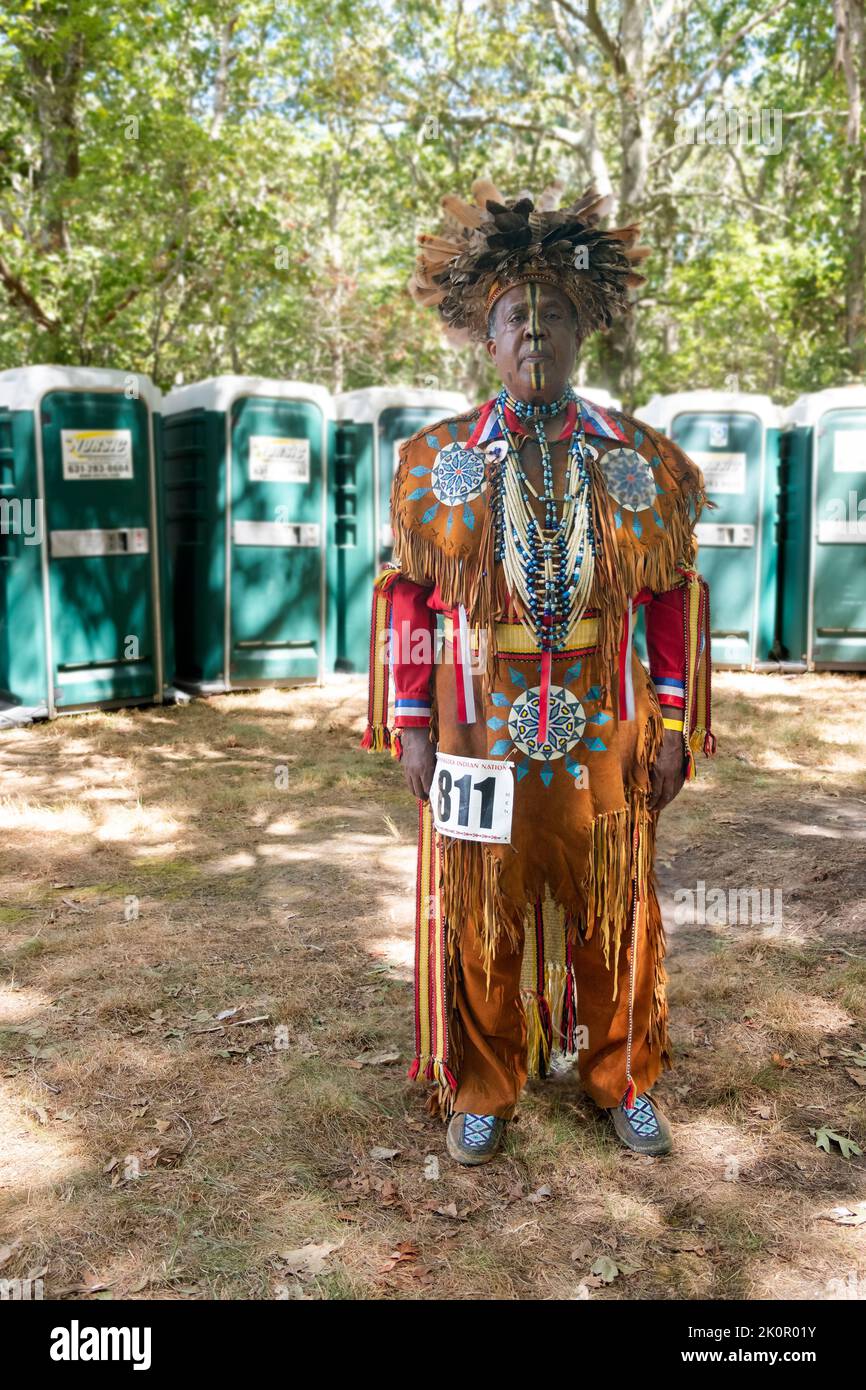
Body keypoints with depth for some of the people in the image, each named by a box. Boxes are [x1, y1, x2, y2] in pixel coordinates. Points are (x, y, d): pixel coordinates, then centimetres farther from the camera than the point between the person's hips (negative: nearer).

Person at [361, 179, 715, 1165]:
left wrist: (675, 725, 0)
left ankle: (622, 1079, 33)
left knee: (613, 907, 12)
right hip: (480, 733, 0)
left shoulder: (642, 461, 3)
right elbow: (410, 599, 0)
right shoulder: (437, 460, 1)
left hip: (606, 734, 1)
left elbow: (671, 600, 4)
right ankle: (481, 1089, 29)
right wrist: (410, 726, -4)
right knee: (478, 911, 9)